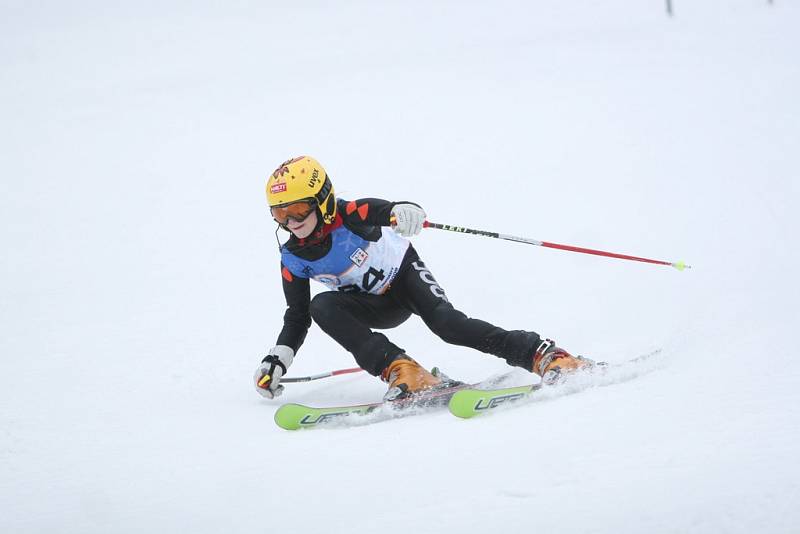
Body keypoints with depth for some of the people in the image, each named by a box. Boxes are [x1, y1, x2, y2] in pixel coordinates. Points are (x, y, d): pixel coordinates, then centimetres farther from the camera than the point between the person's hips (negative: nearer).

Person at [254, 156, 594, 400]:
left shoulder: (349, 216, -25)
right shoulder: (293, 259, -10)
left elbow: (389, 211, -41)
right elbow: (296, 317, 0)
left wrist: (406, 213, -66)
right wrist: (277, 361, -11)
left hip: (403, 272, -4)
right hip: (379, 308, 4)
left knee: (448, 324, -29)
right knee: (322, 307, -26)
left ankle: (543, 356, -26)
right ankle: (399, 369, -37)